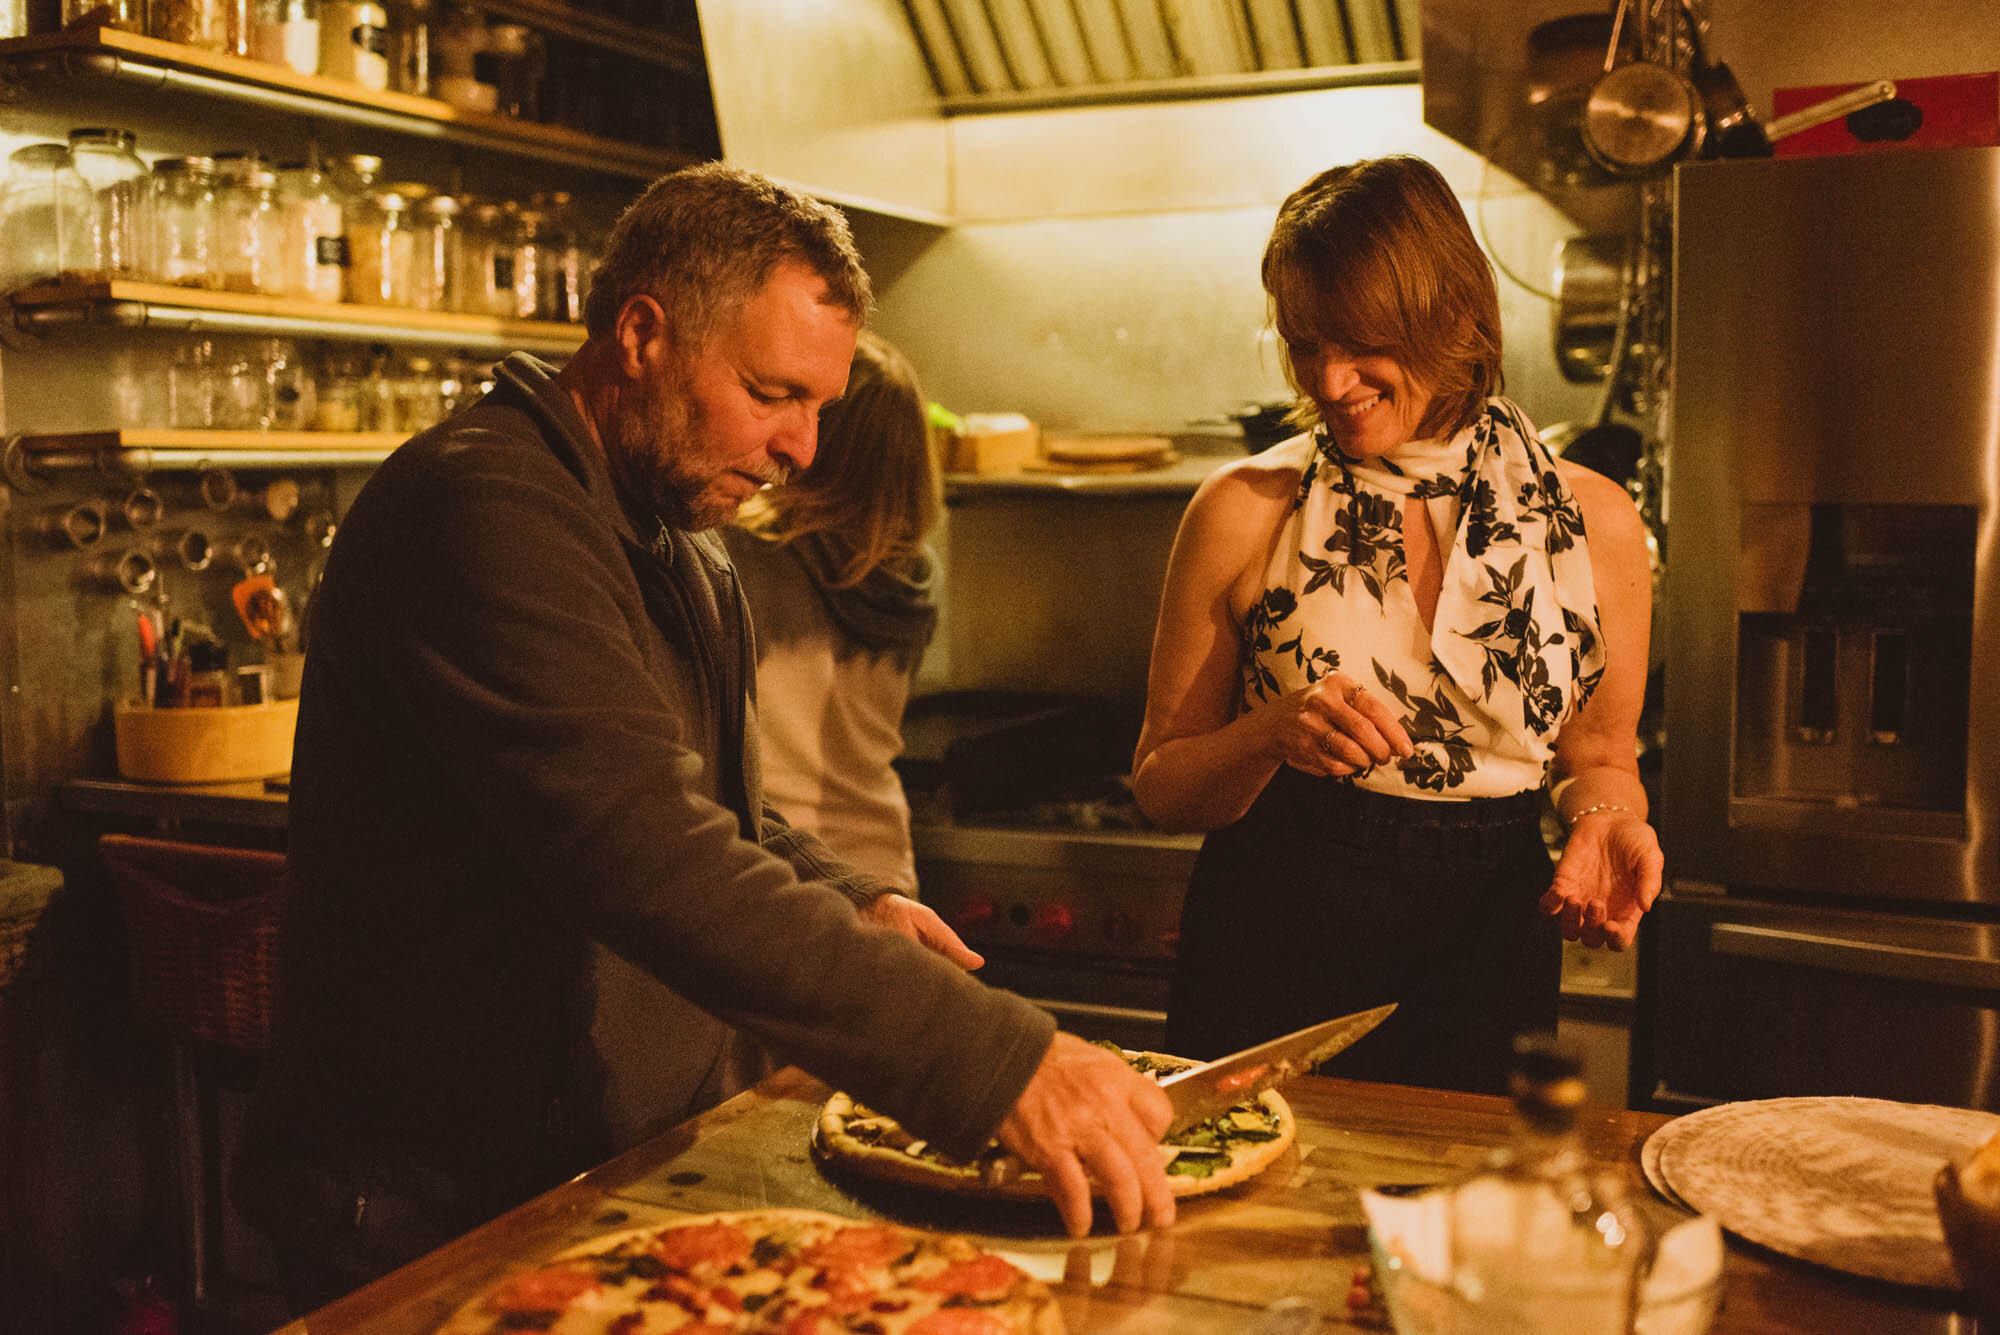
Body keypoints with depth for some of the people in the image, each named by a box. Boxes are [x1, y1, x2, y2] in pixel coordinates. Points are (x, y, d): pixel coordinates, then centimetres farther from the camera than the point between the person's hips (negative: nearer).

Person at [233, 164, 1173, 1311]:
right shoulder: (481, 507, -23)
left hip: (632, 1163, 9)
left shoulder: (685, 547, 10)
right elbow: (647, 860, -34)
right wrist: (995, 1061, -36)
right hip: (439, 1210, -8)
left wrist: (848, 903, -1)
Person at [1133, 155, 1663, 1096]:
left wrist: (1602, 818, -9)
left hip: (1482, 975, 1)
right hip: (1266, 974, -1)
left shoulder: (1590, 522, -1)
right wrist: (1277, 734, -19)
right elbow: (1161, 787, 0)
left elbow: (1597, 754, 12)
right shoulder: (1245, 513, -6)